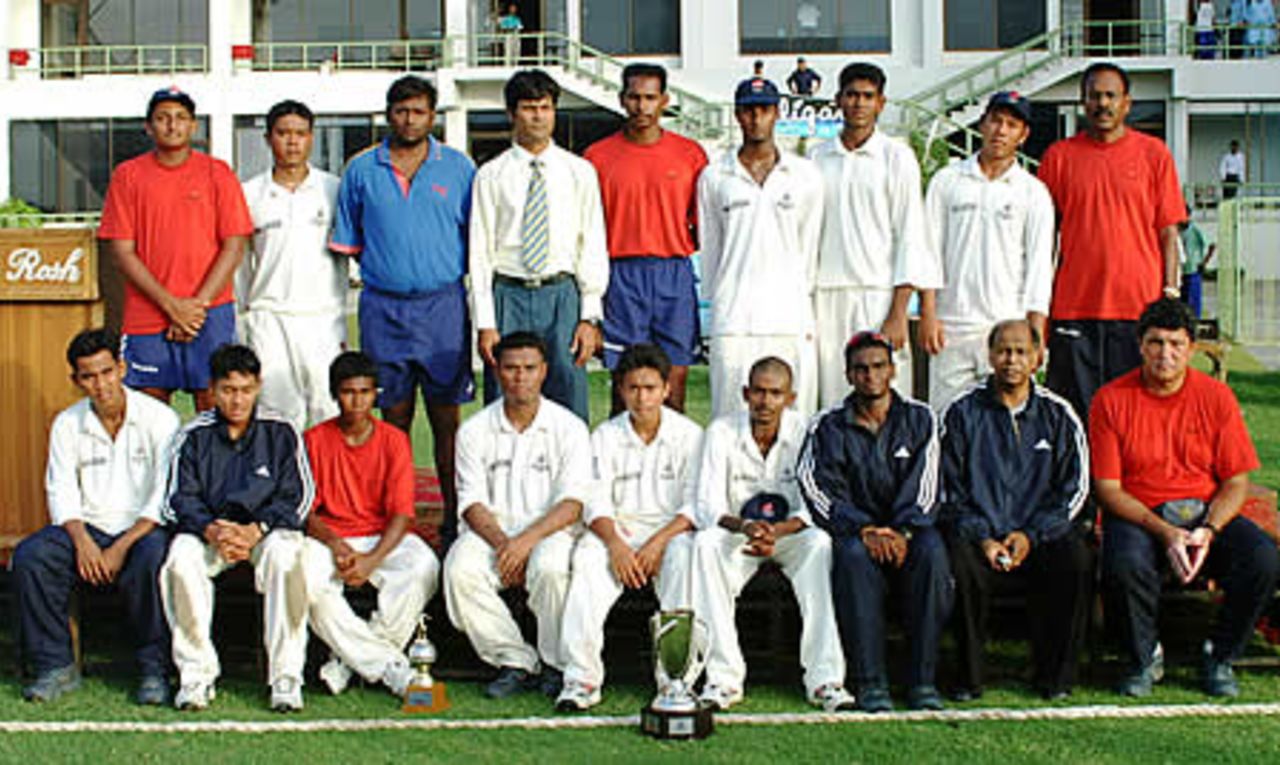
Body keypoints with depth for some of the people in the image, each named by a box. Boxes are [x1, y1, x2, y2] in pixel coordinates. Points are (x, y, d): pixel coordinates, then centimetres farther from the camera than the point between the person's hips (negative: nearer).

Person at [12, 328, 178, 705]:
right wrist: (82, 540, -17)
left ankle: (154, 670, -24)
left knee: (153, 558, -37)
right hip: (89, 528, 4)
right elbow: (61, 492, 3)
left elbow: (166, 497, -10)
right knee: (29, 556, -23)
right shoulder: (67, 424, 8)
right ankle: (56, 665, -12)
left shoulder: (159, 418, -4)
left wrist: (121, 548, -19)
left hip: (143, 529, -4)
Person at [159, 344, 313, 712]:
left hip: (269, 527, -1)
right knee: (181, 558, -31)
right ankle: (196, 673, -20)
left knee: (284, 555, -35)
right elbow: (181, 499, -1)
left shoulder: (280, 432, 1)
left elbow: (296, 497, -3)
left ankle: (286, 675, -28)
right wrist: (211, 530, -22)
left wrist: (255, 530, -19)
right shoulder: (193, 435, 4)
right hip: (208, 531, 2)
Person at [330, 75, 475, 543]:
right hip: (383, 307, 1)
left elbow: (477, 238, 8)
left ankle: (454, 516, 6)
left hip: (442, 303, -1)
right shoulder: (361, 170, 8)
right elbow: (348, 243, 13)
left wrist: (445, 272, 0)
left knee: (445, 416, 1)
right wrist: (386, 267, 6)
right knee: (395, 416, 7)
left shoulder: (457, 167, 6)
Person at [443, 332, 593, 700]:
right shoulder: (475, 430, 7)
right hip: (491, 529, 2)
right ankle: (514, 660, -17)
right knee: (460, 570, -30)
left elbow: (573, 503, -6)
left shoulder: (569, 428, 2)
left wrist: (527, 539, -21)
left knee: (549, 569, -36)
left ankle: (557, 665, -14)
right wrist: (501, 542, -18)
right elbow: (472, 503, 1)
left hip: (550, 528, -2)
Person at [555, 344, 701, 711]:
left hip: (672, 528, -1)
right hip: (618, 528, 1)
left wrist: (657, 542, -20)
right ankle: (582, 677, -32)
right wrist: (615, 543, -20)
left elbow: (695, 505, -5)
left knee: (684, 555, -35)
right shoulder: (605, 436, 8)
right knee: (588, 557, -30)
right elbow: (596, 503, 0)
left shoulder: (689, 435, 2)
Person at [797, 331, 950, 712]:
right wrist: (866, 530, -21)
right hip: (852, 530, -1)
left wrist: (901, 532, -20)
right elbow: (822, 494, -5)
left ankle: (922, 680, -29)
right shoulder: (829, 428, 7)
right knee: (853, 555, -35)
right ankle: (869, 681, -33)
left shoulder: (919, 419, 9)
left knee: (931, 550, -33)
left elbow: (923, 488, -2)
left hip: (908, 531, 1)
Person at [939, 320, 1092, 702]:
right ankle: (968, 675, -17)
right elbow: (950, 490, 4)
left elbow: (1074, 489, 7)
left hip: (1042, 531, 1)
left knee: (1076, 561, -29)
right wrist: (983, 538, -11)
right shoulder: (964, 412, 5)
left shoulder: (1058, 414, 9)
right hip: (977, 530, -1)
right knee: (961, 564, -33)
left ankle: (1054, 675, -12)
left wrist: (1031, 535, -8)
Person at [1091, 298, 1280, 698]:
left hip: (1207, 511, 2)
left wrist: (1208, 530, -17)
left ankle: (1220, 657, -1)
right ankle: (1143, 657, -5)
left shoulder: (1216, 396, 2)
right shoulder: (1112, 400, -4)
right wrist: (1163, 532, -19)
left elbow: (1236, 482, 3)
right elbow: (1108, 489, -6)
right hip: (1138, 514, -2)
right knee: (1124, 565, -36)